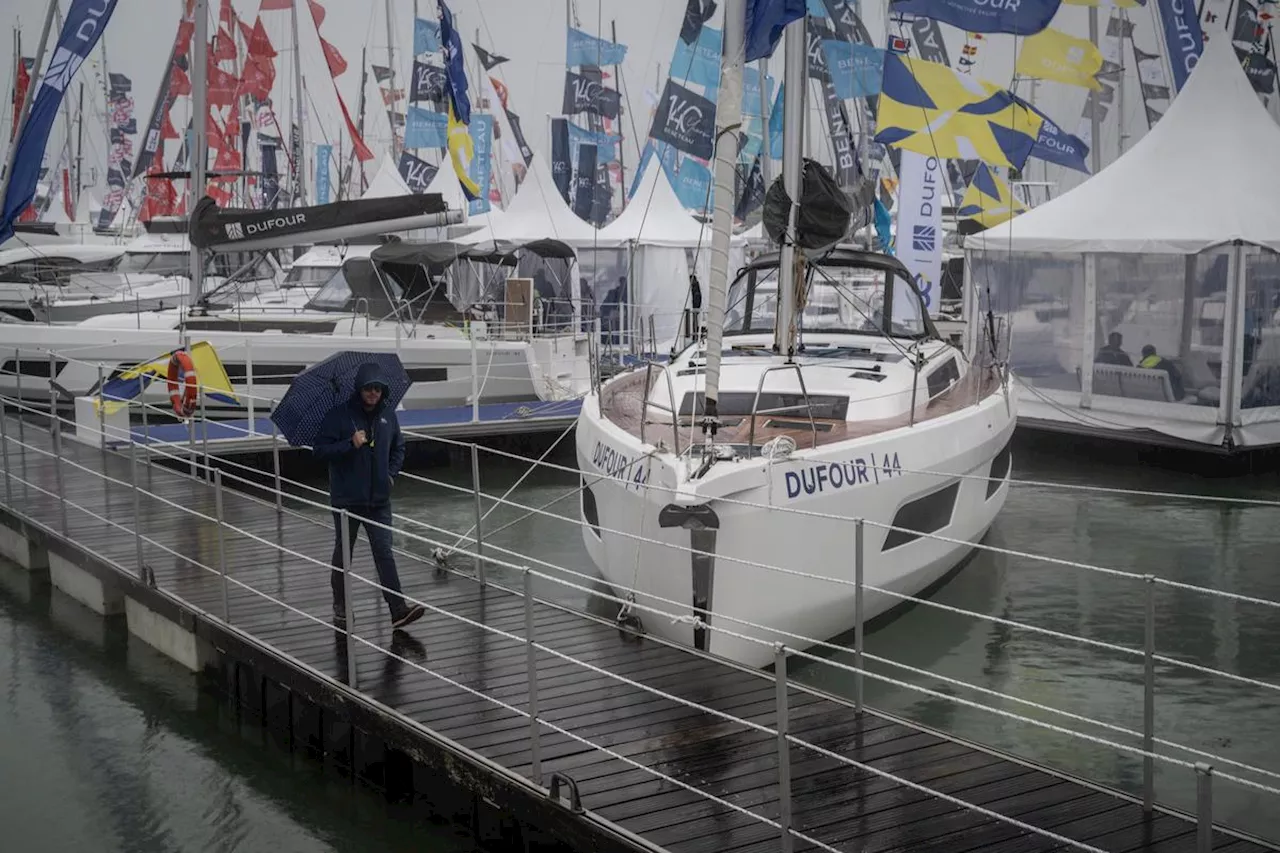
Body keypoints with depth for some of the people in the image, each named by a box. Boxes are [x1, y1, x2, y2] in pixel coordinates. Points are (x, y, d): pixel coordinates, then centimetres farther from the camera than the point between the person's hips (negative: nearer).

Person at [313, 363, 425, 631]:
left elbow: (398, 448, 19)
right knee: (343, 553, 11)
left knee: (384, 553, -4)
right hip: (347, 498, -2)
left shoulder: (388, 414, 4)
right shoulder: (339, 414, -9)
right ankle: (340, 608, 25)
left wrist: (391, 473, 4)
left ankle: (398, 610, -9)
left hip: (379, 499, 2)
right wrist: (350, 444, -23)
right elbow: (320, 449, -12)